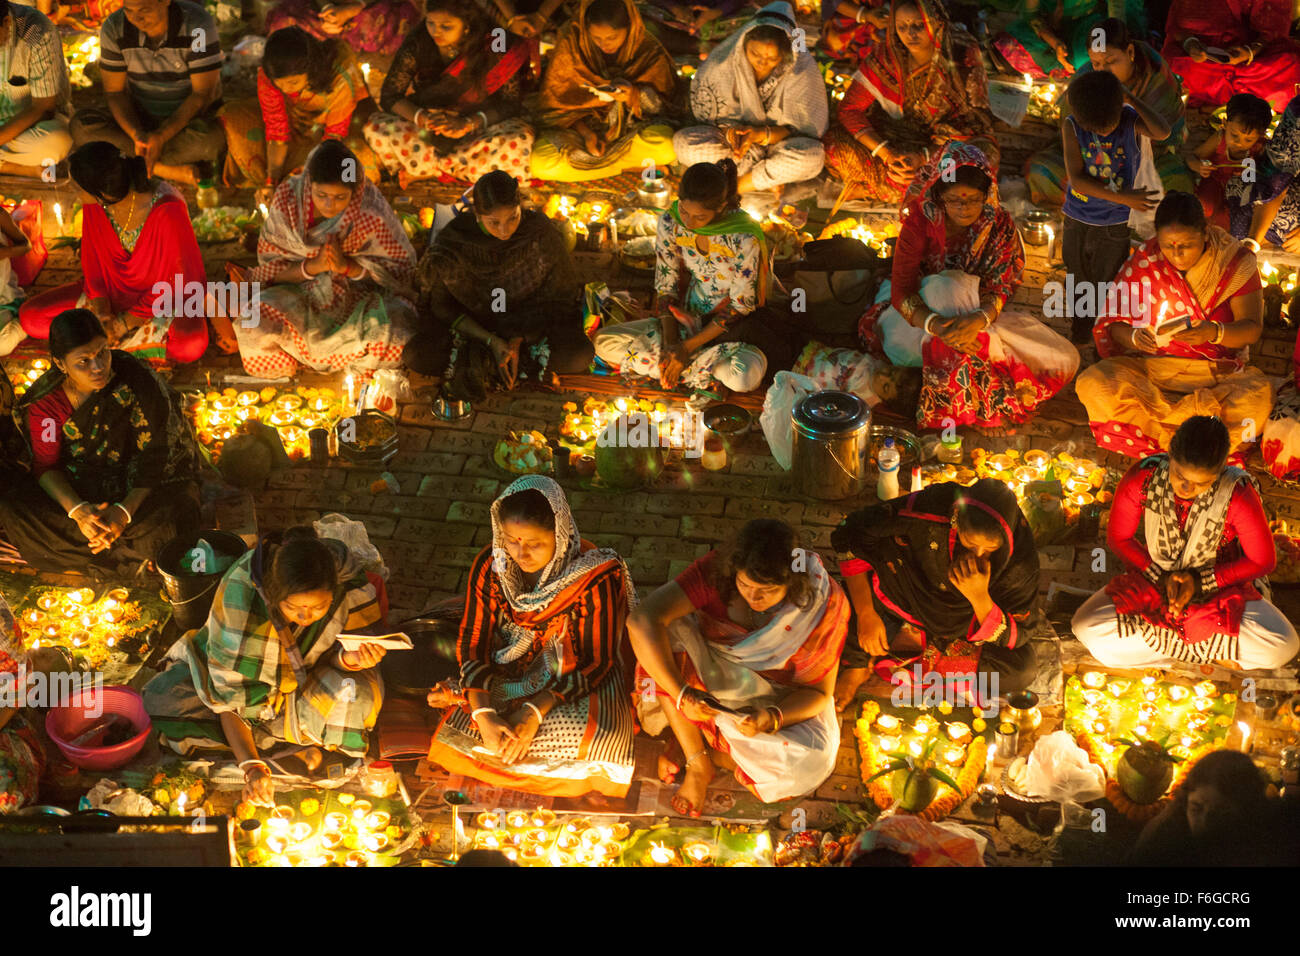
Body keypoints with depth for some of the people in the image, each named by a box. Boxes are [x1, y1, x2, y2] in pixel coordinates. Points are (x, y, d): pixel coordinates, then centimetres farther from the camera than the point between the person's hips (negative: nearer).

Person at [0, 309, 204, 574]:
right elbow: (46, 465, -8)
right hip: (74, 488, 2)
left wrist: (125, 510, -31)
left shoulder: (136, 380, -20)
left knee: (177, 510, -34)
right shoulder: (45, 400, -12)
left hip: (136, 487, -2)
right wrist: (77, 510, -29)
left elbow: (155, 455, -18)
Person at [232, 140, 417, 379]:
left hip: (358, 294, -1)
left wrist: (347, 266, -24)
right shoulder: (288, 199, -14)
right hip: (300, 294, 1)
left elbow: (403, 267, -10)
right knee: (256, 332, -29)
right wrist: (312, 266, -26)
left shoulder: (371, 210, -19)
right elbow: (270, 267, -7)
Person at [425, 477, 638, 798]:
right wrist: (483, 715, -26)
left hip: (577, 679, -3)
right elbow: (472, 643, -10)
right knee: (460, 730, -19)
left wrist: (535, 713, -28)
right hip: (512, 672, 3)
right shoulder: (490, 566, -14)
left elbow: (597, 661, -19)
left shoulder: (595, 577, -24)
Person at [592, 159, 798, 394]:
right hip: (689, 319, 4)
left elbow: (740, 306, -18)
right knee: (604, 341, -11)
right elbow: (665, 286, -4)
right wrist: (670, 343, -18)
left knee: (745, 374, -39)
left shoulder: (744, 239, -26)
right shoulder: (670, 223, -12)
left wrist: (688, 346, -20)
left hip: (733, 327, -4)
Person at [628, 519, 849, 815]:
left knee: (811, 763, -31)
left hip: (783, 699, -1)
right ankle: (698, 766, -17)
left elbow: (818, 691, -17)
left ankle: (695, 742, -7)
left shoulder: (825, 604, -25)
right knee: (669, 633, -30)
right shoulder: (715, 570, -26)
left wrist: (771, 718, -37)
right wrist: (681, 693, -44)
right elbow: (642, 621, -37)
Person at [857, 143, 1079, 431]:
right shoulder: (920, 221, -17)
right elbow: (901, 290, -22)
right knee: (947, 286, -38)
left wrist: (980, 318, -40)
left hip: (977, 318, 3)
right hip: (923, 316, -2)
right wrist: (936, 324, -43)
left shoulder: (1000, 225, -11)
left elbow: (1000, 288, -15)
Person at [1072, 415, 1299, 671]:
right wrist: (1160, 578, -16)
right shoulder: (1141, 479, -20)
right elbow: (1118, 538, -4)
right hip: (1153, 579, 2)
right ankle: (1207, 650, -13)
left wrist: (1199, 582, -18)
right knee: (1088, 628, -25)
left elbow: (1263, 561, -11)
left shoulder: (1239, 495, -24)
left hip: (1220, 585, -2)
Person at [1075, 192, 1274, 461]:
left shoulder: (1236, 262, -5)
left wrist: (1214, 332, -31)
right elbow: (1114, 325, -1)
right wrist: (1135, 337, -25)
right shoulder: (1145, 260, -2)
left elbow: (1253, 328, -9)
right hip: (1149, 367, 2)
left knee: (1259, 395, -34)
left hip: (1216, 375, -1)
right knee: (1092, 385, -29)